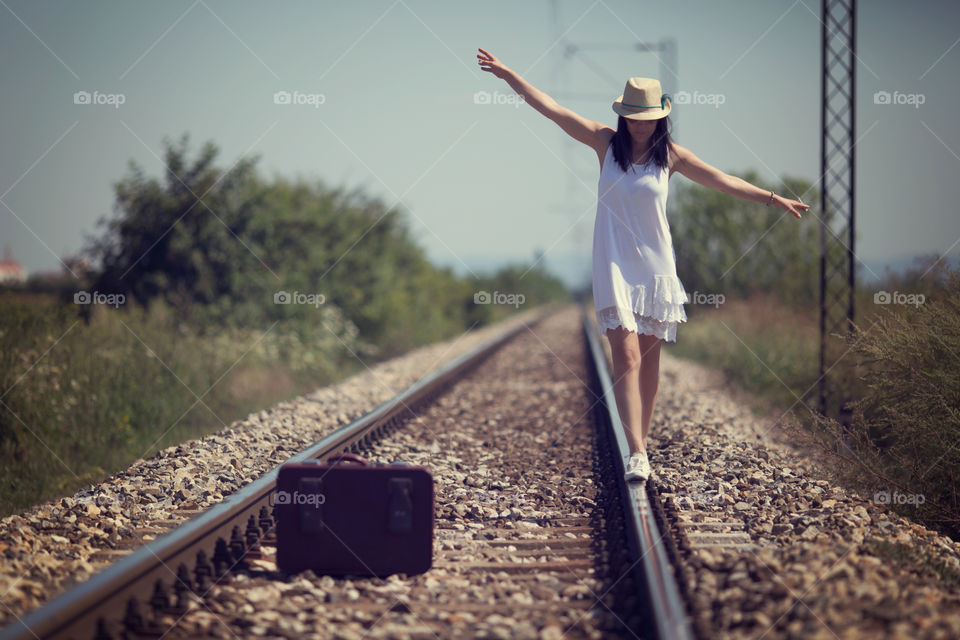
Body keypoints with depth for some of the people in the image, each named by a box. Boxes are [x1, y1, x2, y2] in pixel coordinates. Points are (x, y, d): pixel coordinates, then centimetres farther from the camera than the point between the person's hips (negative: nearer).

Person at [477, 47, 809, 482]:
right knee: (626, 356, -13)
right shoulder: (607, 143, 0)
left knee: (649, 357, 6)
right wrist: (506, 74, -5)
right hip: (615, 266, -2)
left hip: (656, 266, 2)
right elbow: (550, 107, -2)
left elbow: (724, 182, 11)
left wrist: (773, 199, 12)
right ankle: (636, 454, -19)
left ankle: (641, 442, 19)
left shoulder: (671, 156, 3)